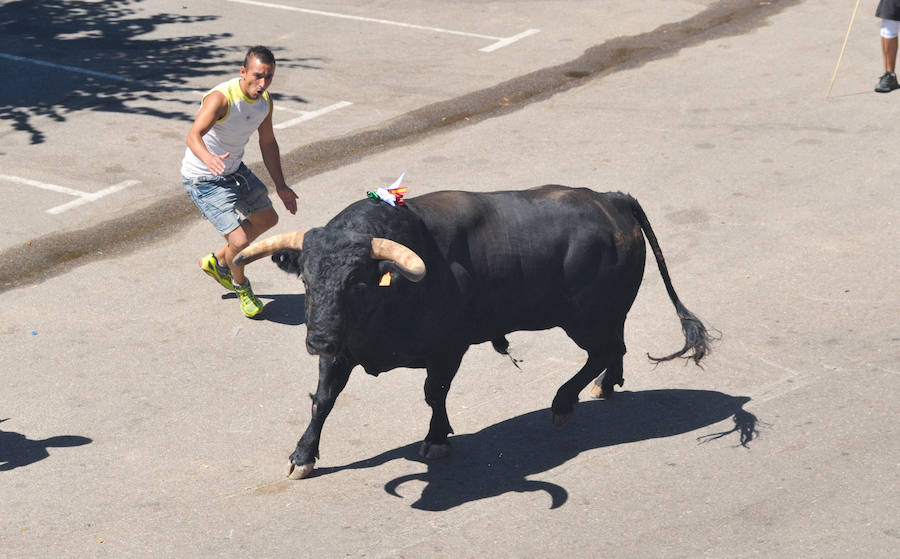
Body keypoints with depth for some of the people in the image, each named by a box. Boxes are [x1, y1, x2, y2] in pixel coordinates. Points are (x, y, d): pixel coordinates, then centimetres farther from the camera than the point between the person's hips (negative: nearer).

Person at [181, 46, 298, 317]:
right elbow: (194, 135, -46)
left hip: (235, 170, 9)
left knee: (267, 219, 22)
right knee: (239, 241, -15)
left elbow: (268, 143, 11)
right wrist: (208, 159, -67)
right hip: (203, 179, -9)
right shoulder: (221, 98, -31)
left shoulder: (265, 101, -5)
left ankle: (218, 262, 40)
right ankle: (240, 284, 19)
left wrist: (280, 185, 12)